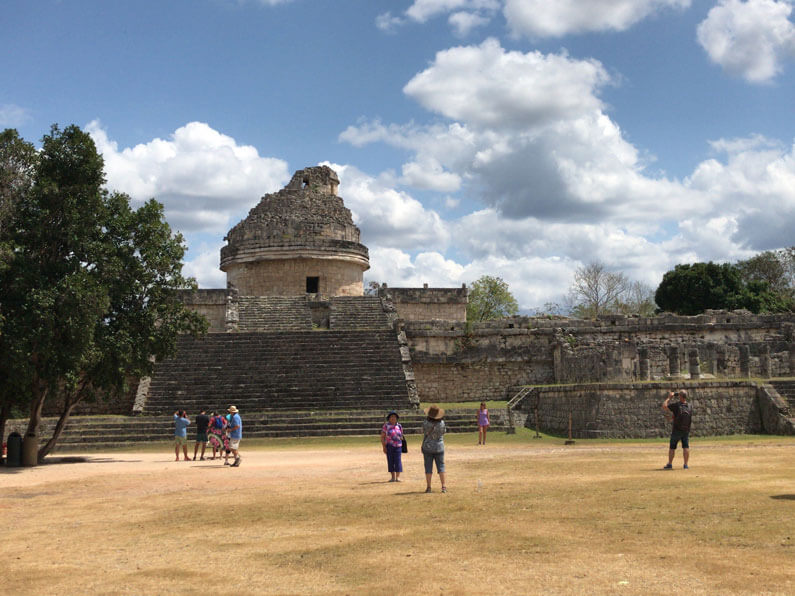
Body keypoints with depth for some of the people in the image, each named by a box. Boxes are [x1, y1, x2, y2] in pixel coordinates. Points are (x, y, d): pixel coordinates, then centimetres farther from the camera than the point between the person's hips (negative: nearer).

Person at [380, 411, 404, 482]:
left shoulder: (399, 426, 7)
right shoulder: (386, 425, -2)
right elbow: (382, 437, -2)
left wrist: (402, 446, 9)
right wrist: (384, 447, -8)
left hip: (398, 446, 1)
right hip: (389, 446, -1)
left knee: (397, 461, -5)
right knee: (390, 461, 2)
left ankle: (398, 477, -1)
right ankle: (393, 477, 10)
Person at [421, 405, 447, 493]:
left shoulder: (425, 423, -13)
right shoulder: (441, 423, -8)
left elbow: (424, 435, -5)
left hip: (428, 447, -1)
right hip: (439, 447, 1)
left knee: (428, 467, 5)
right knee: (441, 466, 8)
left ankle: (428, 487, 6)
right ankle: (443, 486, 5)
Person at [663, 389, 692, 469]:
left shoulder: (676, 405, -18)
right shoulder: (690, 406, -1)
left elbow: (664, 406, -14)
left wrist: (669, 397, -5)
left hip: (676, 430, -3)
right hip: (686, 430, 3)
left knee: (672, 447, 7)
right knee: (686, 447, 5)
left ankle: (669, 464, 12)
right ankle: (686, 465, 0)